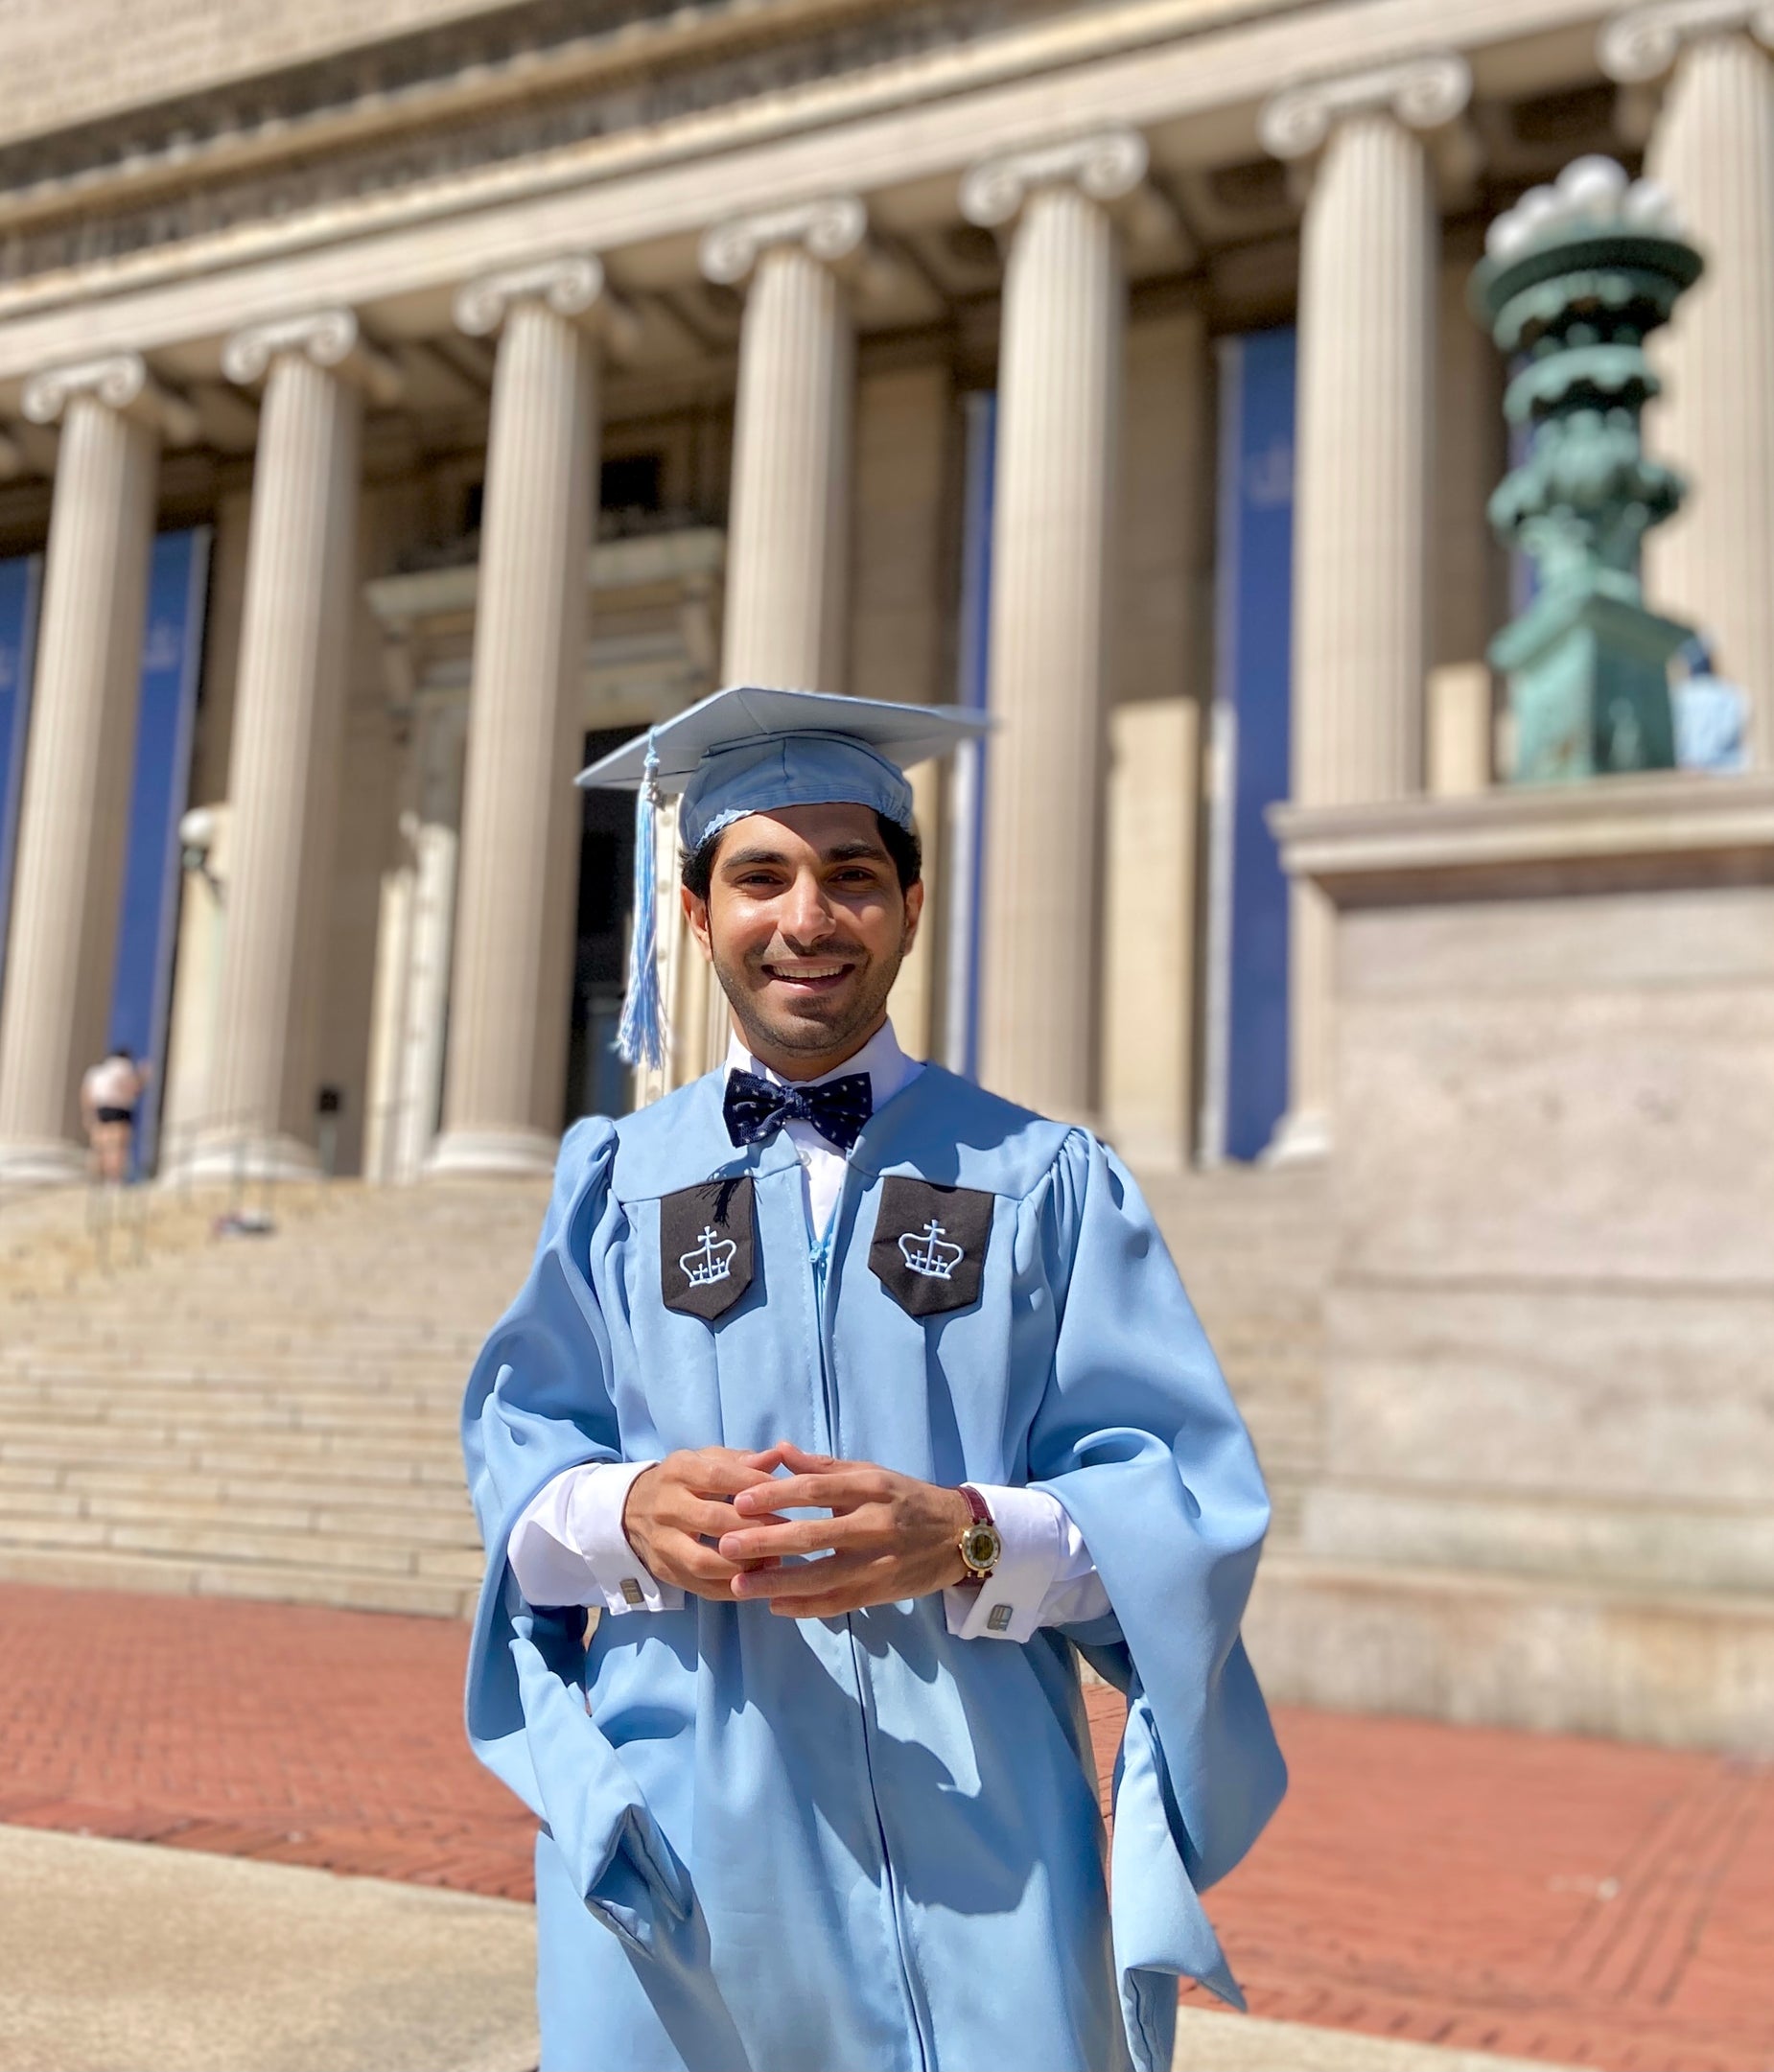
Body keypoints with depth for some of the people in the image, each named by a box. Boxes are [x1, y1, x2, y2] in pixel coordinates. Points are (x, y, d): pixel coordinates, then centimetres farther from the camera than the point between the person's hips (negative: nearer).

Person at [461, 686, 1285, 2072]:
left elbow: (1186, 1502, -4)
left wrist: (967, 1537, -23)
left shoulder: (1045, 1182, 1)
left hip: (971, 1840, -1)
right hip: (674, 1835, 1)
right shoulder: (616, 1179, 7)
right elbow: (517, 1451, 3)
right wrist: (631, 1512, -19)